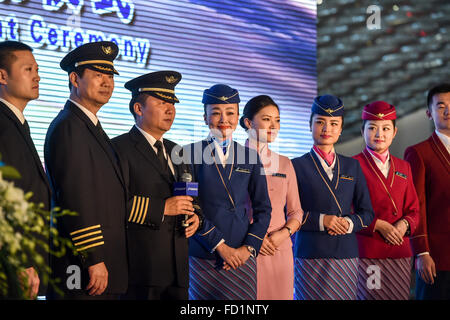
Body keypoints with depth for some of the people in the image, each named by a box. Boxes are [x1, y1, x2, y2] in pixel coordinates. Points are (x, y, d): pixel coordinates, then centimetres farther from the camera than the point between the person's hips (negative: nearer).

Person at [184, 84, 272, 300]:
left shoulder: (251, 157, 10)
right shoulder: (190, 154, 1)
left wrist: (249, 248, -4)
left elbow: (263, 209, 9)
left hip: (242, 258, 2)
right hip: (202, 258, -2)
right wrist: (220, 246, -11)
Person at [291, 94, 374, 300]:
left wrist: (349, 223, -7)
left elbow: (367, 212, 14)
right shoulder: (297, 166, 3)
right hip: (310, 256, -3)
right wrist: (320, 220, -16)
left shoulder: (352, 166, 14)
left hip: (347, 254, 3)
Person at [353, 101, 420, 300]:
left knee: (400, 296, 0)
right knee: (368, 295, -10)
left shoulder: (403, 167, 17)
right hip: (366, 252, -5)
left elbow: (413, 210, 18)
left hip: (400, 253, 5)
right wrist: (378, 225, -14)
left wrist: (404, 224, -4)